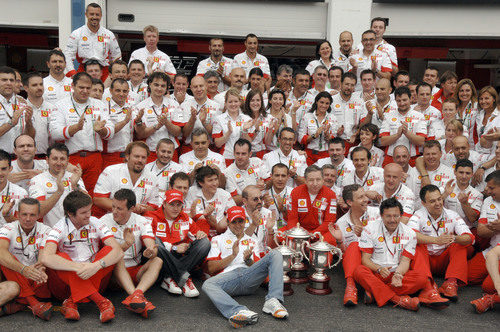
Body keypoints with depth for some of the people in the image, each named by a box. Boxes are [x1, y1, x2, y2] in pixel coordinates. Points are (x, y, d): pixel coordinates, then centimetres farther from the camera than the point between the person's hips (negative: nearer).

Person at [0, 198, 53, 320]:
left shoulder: (45, 231, 1)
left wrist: (41, 269, -41)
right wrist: (23, 269, -43)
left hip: (37, 282, 1)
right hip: (13, 277, 0)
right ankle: (32, 302, -39)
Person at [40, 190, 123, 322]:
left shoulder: (95, 224, -2)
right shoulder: (60, 229, -10)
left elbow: (119, 252, -14)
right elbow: (45, 258, -28)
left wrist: (96, 266, -32)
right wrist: (77, 267, -37)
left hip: (94, 279, 2)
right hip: (66, 280, -2)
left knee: (108, 250, -21)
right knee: (61, 257, -30)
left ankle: (72, 301, -25)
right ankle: (101, 301, -37)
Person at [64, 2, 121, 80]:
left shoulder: (109, 35, 11)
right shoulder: (76, 34, 5)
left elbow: (117, 58, 18)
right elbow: (68, 56, 3)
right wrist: (73, 74, -10)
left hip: (104, 73, 1)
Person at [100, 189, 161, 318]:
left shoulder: (142, 222, 2)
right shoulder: (104, 222, -4)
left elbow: (153, 249, -11)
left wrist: (150, 252, -36)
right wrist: (126, 244, -35)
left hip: (136, 272, 2)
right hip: (114, 273, -2)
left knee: (157, 260, -22)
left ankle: (137, 294, -46)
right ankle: (138, 298, -49)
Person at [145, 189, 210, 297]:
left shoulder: (186, 219, 13)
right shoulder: (152, 217, -1)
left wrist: (200, 234, -9)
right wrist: (173, 248, -17)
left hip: (180, 260, 4)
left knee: (205, 242, -14)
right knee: (155, 239, -32)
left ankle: (170, 279, -21)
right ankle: (184, 278, -24)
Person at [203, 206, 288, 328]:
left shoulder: (252, 241, 29)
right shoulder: (218, 239, 23)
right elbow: (211, 268, 9)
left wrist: (248, 260, -3)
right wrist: (233, 255, -2)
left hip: (249, 275, 2)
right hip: (227, 276, -2)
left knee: (275, 255, -18)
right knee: (208, 285, -35)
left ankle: (272, 301, -34)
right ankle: (240, 311, -55)